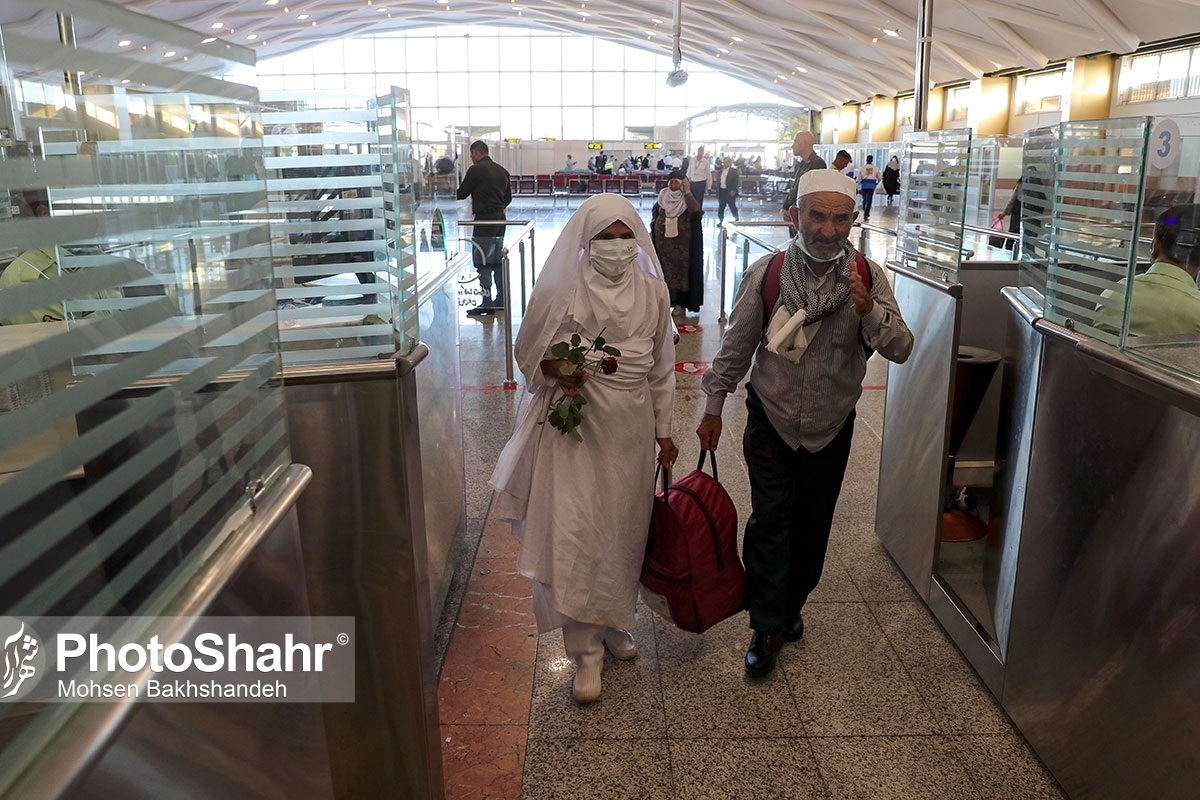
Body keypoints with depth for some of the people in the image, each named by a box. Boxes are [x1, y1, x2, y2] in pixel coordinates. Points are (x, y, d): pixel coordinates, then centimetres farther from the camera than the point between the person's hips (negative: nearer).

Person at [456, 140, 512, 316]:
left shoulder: (476, 170, -10)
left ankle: (487, 304, -4)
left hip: (484, 220, -8)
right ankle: (501, 300, 18)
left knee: (482, 262, -3)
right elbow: (508, 197, 16)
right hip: (500, 219, 8)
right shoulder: (502, 170, 11)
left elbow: (462, 194, -6)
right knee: (498, 261, 14)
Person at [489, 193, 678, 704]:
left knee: (625, 529, 13)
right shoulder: (559, 288, -7)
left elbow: (661, 369, 10)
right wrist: (557, 369, -18)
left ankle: (613, 621, 37)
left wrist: (664, 430, 12)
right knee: (574, 533, -6)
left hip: (631, 427, 3)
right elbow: (528, 354, 3)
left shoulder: (651, 290, 2)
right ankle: (586, 651, 9)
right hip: (575, 425, -3)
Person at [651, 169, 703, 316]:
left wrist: (687, 191, -28)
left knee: (680, 269, 1)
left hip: (681, 241, -3)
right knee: (664, 268, 9)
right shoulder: (663, 196, 1)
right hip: (662, 239, 3)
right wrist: (654, 222, 6)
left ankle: (679, 303, 8)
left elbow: (695, 209, -30)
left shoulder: (687, 198, -8)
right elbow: (655, 209, 19)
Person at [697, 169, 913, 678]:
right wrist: (713, 408, 2)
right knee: (769, 520, -5)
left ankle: (792, 604, 37)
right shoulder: (767, 273, -12)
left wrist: (868, 310, -35)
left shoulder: (867, 278, -9)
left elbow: (900, 349, -16)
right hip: (771, 420, -2)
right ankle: (767, 627, 10)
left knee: (813, 523, 14)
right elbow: (736, 346, -2)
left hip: (831, 425, 2)